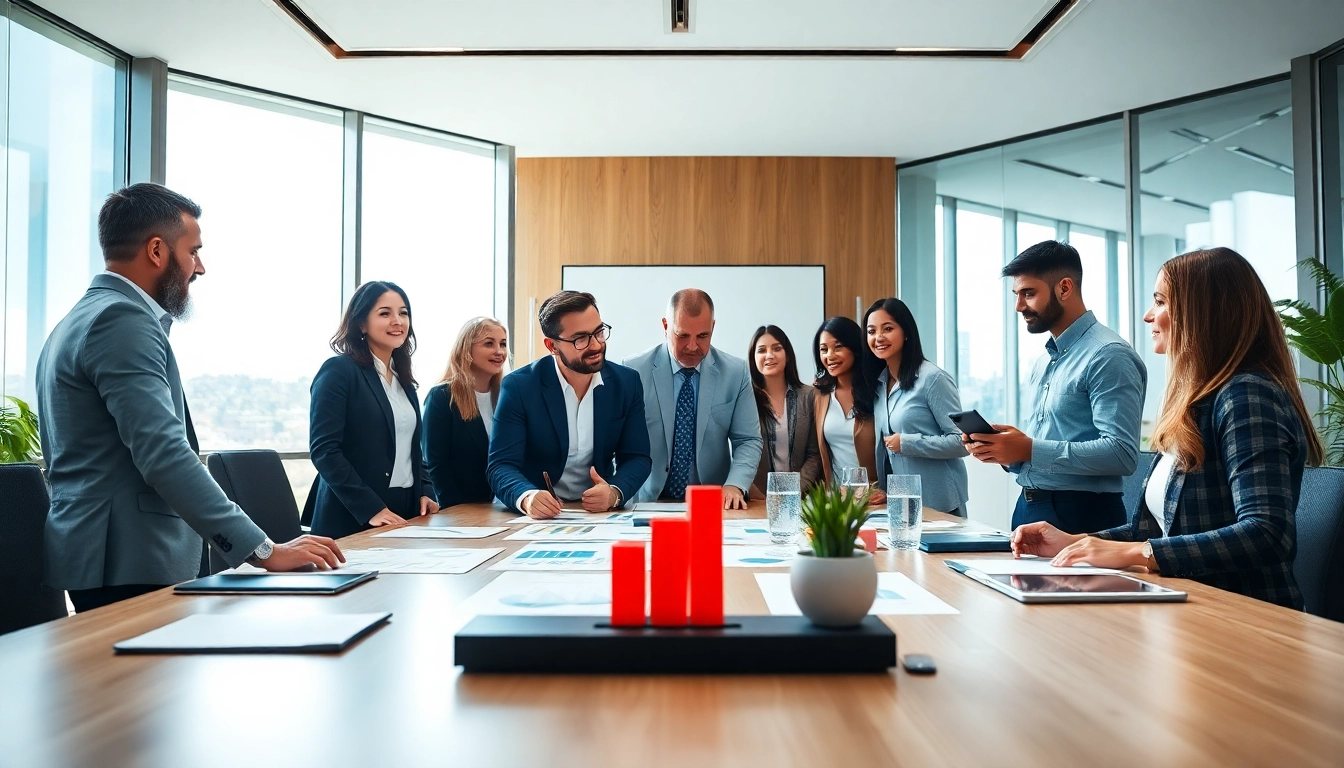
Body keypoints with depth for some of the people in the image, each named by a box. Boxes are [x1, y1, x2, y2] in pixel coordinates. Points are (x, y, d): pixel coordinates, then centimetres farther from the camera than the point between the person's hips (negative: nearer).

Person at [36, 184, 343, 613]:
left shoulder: (80, 320, 17)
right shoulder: (122, 319, -15)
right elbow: (164, 456, -25)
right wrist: (265, 551, -25)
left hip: (105, 556, 10)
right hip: (130, 564, -10)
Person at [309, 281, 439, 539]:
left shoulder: (402, 379, 13)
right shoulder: (338, 371, -9)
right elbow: (323, 450, -16)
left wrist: (425, 491, 1)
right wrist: (370, 508, -22)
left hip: (404, 514, 7)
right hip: (353, 519, -7)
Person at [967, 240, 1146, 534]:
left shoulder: (1108, 356, -15)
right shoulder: (1046, 358, 14)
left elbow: (1122, 453, -24)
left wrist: (1030, 450, -25)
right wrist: (1003, 448, 0)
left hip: (1079, 513, -8)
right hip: (1029, 507, 8)